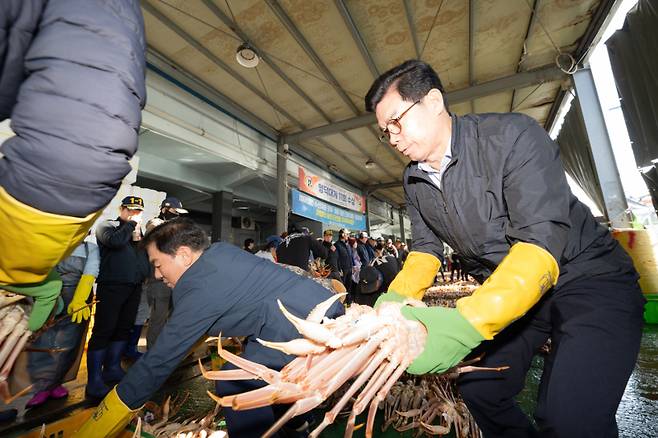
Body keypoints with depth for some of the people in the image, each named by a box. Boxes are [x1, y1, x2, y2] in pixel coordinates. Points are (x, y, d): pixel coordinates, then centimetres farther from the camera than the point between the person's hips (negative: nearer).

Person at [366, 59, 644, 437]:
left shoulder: (513, 135, -21)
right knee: (477, 391, 8)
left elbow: (542, 241, -29)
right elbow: (426, 249, 3)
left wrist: (468, 323, -41)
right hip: (502, 294, 6)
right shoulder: (414, 181, -1)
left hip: (586, 278, -5)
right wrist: (396, 298, -15)